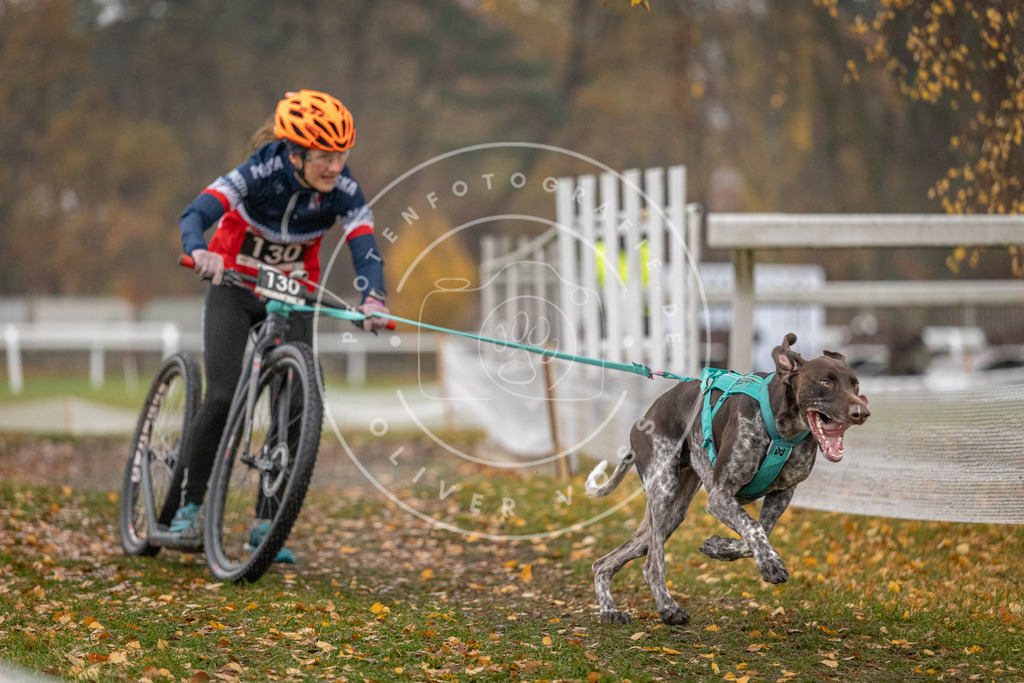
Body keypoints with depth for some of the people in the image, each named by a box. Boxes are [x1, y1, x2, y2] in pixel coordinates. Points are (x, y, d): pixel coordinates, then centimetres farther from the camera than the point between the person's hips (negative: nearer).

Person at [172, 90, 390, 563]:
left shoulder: (344, 191, -18)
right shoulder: (260, 174, -26)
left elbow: (365, 249, -27)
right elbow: (195, 213, -36)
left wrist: (373, 300, -48)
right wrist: (200, 252, -58)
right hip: (234, 284, -3)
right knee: (223, 398, -16)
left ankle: (266, 523, 3)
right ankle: (190, 502, 3)